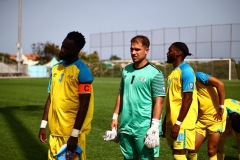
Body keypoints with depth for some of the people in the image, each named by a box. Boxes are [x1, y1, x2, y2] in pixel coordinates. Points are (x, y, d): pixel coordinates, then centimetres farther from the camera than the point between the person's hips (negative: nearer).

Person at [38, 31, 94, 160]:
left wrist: (74, 135, -17)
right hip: (55, 129, 6)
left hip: (72, 131, -6)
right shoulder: (55, 68, 9)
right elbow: (50, 98, 14)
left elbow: (84, 104, -15)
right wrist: (43, 125, 11)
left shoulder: (82, 71, -12)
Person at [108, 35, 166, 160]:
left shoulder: (155, 74, -9)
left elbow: (158, 102, -12)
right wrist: (115, 117, 13)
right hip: (125, 126, 6)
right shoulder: (126, 70, 10)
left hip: (144, 129, -6)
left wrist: (154, 126, -17)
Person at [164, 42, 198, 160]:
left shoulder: (186, 71, -13)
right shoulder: (174, 71, 15)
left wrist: (178, 123, -22)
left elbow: (188, 99, -19)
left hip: (182, 122, -9)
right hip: (172, 120, 9)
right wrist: (166, 121, 19)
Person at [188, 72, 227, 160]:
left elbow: (220, 84, -22)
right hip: (202, 119, 7)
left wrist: (221, 107, -20)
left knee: (211, 151, -2)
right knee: (192, 149, 1)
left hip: (216, 117, -7)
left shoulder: (198, 76, -12)